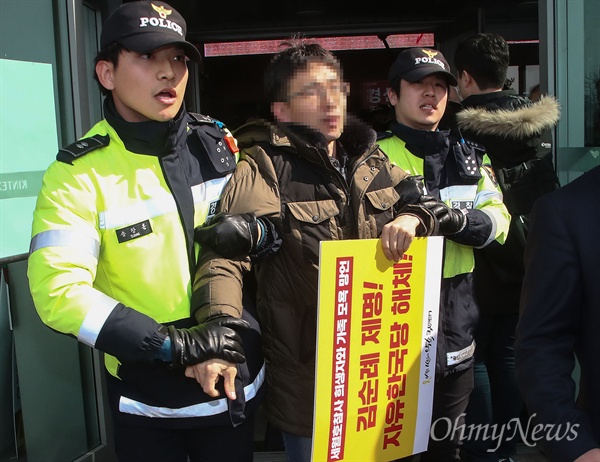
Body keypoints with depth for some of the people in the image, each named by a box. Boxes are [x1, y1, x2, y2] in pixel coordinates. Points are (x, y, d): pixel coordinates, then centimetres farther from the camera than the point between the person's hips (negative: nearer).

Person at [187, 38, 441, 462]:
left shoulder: (372, 162, 6)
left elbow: (421, 203, 17)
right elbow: (223, 256, -23)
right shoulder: (264, 171, -12)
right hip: (307, 375, -5)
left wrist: (411, 217, -8)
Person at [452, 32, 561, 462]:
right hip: (524, 263, 5)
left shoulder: (460, 129, -16)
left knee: (474, 356, 7)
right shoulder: (539, 123, 2)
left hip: (480, 264, -5)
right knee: (509, 355, 14)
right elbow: (549, 195, 10)